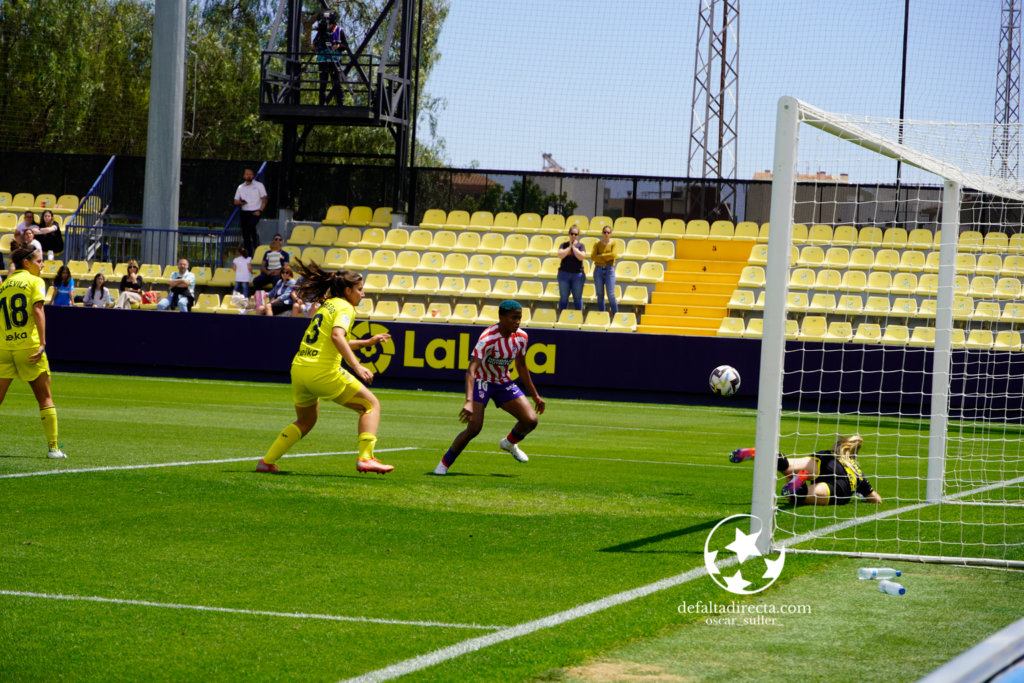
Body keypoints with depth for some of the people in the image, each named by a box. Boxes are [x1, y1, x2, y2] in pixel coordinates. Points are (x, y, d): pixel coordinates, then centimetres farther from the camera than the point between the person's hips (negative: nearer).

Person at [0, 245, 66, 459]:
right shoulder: (34, 281, 1)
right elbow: (38, 310, -12)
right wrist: (42, 343, -18)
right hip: (29, 344, -4)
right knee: (45, 398, 5)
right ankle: (53, 447, 4)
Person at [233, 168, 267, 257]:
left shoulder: (259, 185, 3)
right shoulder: (241, 187, 13)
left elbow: (264, 199, 1)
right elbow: (235, 201, 13)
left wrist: (260, 211, -11)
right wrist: (240, 202, -11)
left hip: (255, 212, -4)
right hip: (244, 212, 4)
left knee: (250, 225, -31)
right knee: (246, 236, 1)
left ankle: (255, 240, -2)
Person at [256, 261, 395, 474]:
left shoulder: (327, 305, 22)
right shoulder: (345, 307, -4)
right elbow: (337, 336, -23)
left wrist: (365, 343, 32)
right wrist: (357, 367, -29)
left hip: (299, 368, 8)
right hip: (323, 371, -8)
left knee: (305, 421, 28)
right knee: (371, 405, 3)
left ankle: (267, 461, 22)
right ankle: (365, 458, -12)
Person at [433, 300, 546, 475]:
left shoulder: (521, 337, -10)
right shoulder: (488, 338, -30)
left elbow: (521, 366, 9)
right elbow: (471, 371, -38)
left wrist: (534, 395, 14)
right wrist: (469, 401, -51)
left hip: (504, 382, 6)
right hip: (482, 381, -6)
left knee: (531, 420, -9)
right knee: (474, 428, -20)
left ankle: (509, 443, 25)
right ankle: (444, 464, 0)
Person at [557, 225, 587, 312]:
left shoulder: (580, 245, 3)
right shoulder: (564, 245, 6)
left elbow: (582, 257, -13)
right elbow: (560, 255, -11)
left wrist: (574, 247, -9)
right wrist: (569, 247, -9)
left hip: (578, 274, -1)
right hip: (564, 273, 1)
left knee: (578, 298, 1)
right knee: (563, 297, 3)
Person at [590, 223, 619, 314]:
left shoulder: (613, 244, 3)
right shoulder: (597, 244, 6)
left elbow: (613, 254, -15)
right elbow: (593, 256, -8)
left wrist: (600, 256, -10)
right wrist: (606, 258, -13)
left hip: (609, 270, -2)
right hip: (598, 269, 2)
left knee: (611, 294, -8)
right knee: (600, 294, 5)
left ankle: (615, 314, -3)